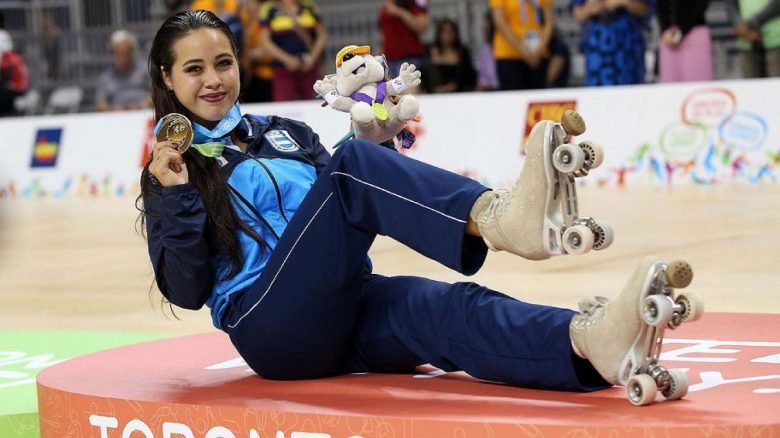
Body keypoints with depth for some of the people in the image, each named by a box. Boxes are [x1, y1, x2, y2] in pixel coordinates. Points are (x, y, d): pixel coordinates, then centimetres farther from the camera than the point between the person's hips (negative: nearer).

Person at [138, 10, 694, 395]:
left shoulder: (284, 133, 25)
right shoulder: (172, 170, 11)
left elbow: (347, 216, 21)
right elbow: (186, 290, 0)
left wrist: (377, 148, 7)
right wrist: (176, 197, -12)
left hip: (346, 312, 5)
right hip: (273, 327, -5)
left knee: (445, 308, -30)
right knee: (352, 165, -26)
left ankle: (595, 342, -61)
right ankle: (502, 217, -54)